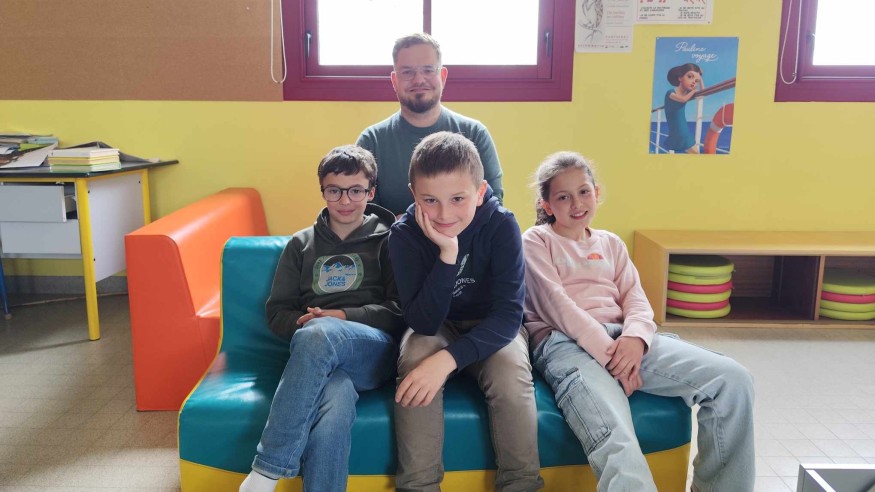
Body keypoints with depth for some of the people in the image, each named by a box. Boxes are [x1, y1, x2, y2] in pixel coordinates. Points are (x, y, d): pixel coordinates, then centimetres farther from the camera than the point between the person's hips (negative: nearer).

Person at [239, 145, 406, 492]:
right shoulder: (302, 244, 21)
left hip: (374, 350, -1)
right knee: (336, 400, -38)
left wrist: (343, 316, -12)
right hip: (320, 359, 1)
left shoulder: (388, 240, 13)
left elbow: (401, 310, 3)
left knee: (319, 334, -37)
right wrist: (300, 323, -6)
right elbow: (277, 313, 18)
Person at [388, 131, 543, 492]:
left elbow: (509, 314, -26)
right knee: (416, 365, -31)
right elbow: (423, 322, -25)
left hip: (492, 330, 0)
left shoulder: (502, 225, -21)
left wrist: (450, 358, -41)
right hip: (435, 328, 1)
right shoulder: (405, 234, -19)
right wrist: (447, 254, -38)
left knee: (511, 374, -30)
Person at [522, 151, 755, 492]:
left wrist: (635, 337, -12)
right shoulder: (536, 242, 10)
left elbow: (635, 298, 13)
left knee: (732, 379, -14)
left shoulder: (611, 243, 26)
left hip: (624, 338, 6)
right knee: (616, 441, -37)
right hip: (566, 342, -5)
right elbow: (556, 304, -5)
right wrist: (608, 351, -17)